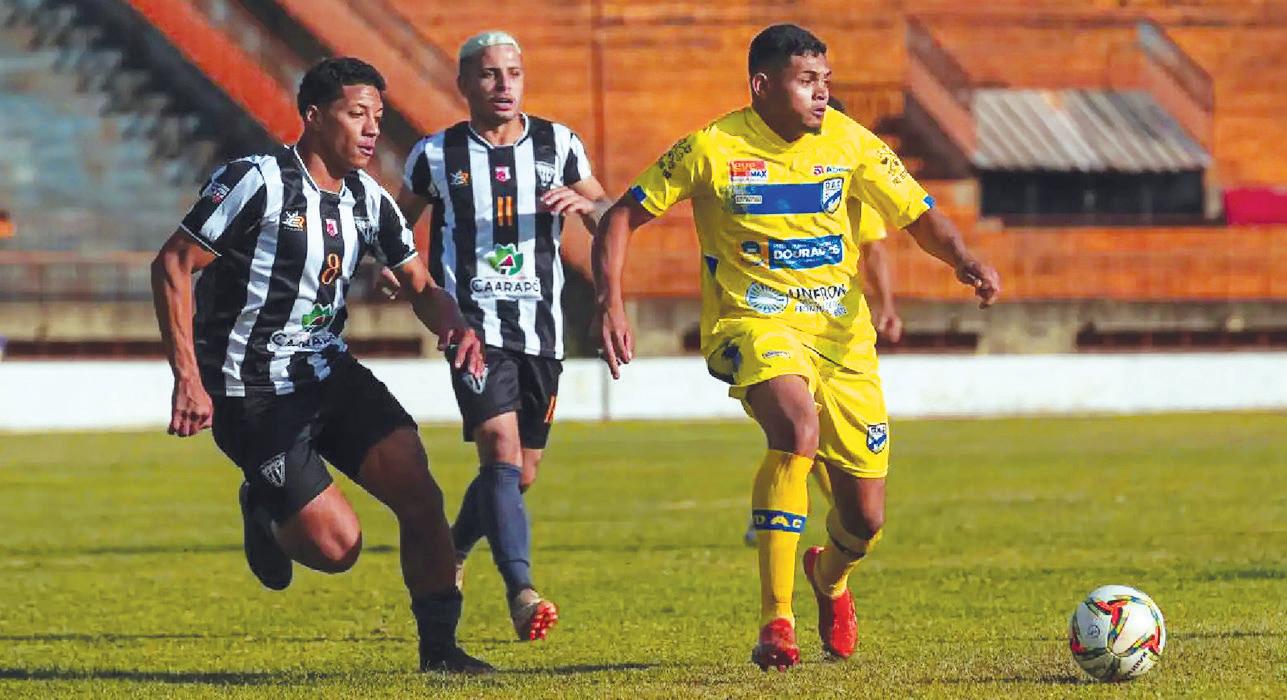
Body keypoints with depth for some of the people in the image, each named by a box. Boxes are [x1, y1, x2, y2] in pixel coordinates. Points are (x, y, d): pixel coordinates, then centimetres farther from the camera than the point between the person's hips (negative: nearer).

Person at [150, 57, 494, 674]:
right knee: (336, 545, -13)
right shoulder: (257, 182, -16)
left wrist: (455, 326, -12)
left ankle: (439, 646, 2)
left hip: (331, 374, 6)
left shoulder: (370, 200, 5)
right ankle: (264, 512, 21)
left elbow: (419, 286, 13)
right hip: (252, 393, -6)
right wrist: (188, 380, -20)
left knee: (419, 493, -11)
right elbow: (171, 265, -14)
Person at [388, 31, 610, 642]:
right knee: (502, 452, -22)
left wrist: (583, 203, -13)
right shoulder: (436, 155, 2)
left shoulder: (558, 144, 7)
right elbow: (398, 220, 16)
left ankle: (449, 557, 37)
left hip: (540, 329, 4)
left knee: (519, 475, 11)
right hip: (473, 325, -4)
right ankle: (521, 592, -31)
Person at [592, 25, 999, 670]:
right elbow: (620, 219, -3)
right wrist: (609, 303, -17)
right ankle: (775, 622, -29)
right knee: (798, 425, -37)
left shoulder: (848, 142, 0)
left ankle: (829, 577, 44)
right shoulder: (714, 150, -8)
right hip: (752, 323, -4)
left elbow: (918, 216, 3)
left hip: (842, 334, 4)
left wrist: (964, 261, -18)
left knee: (865, 521, 3)